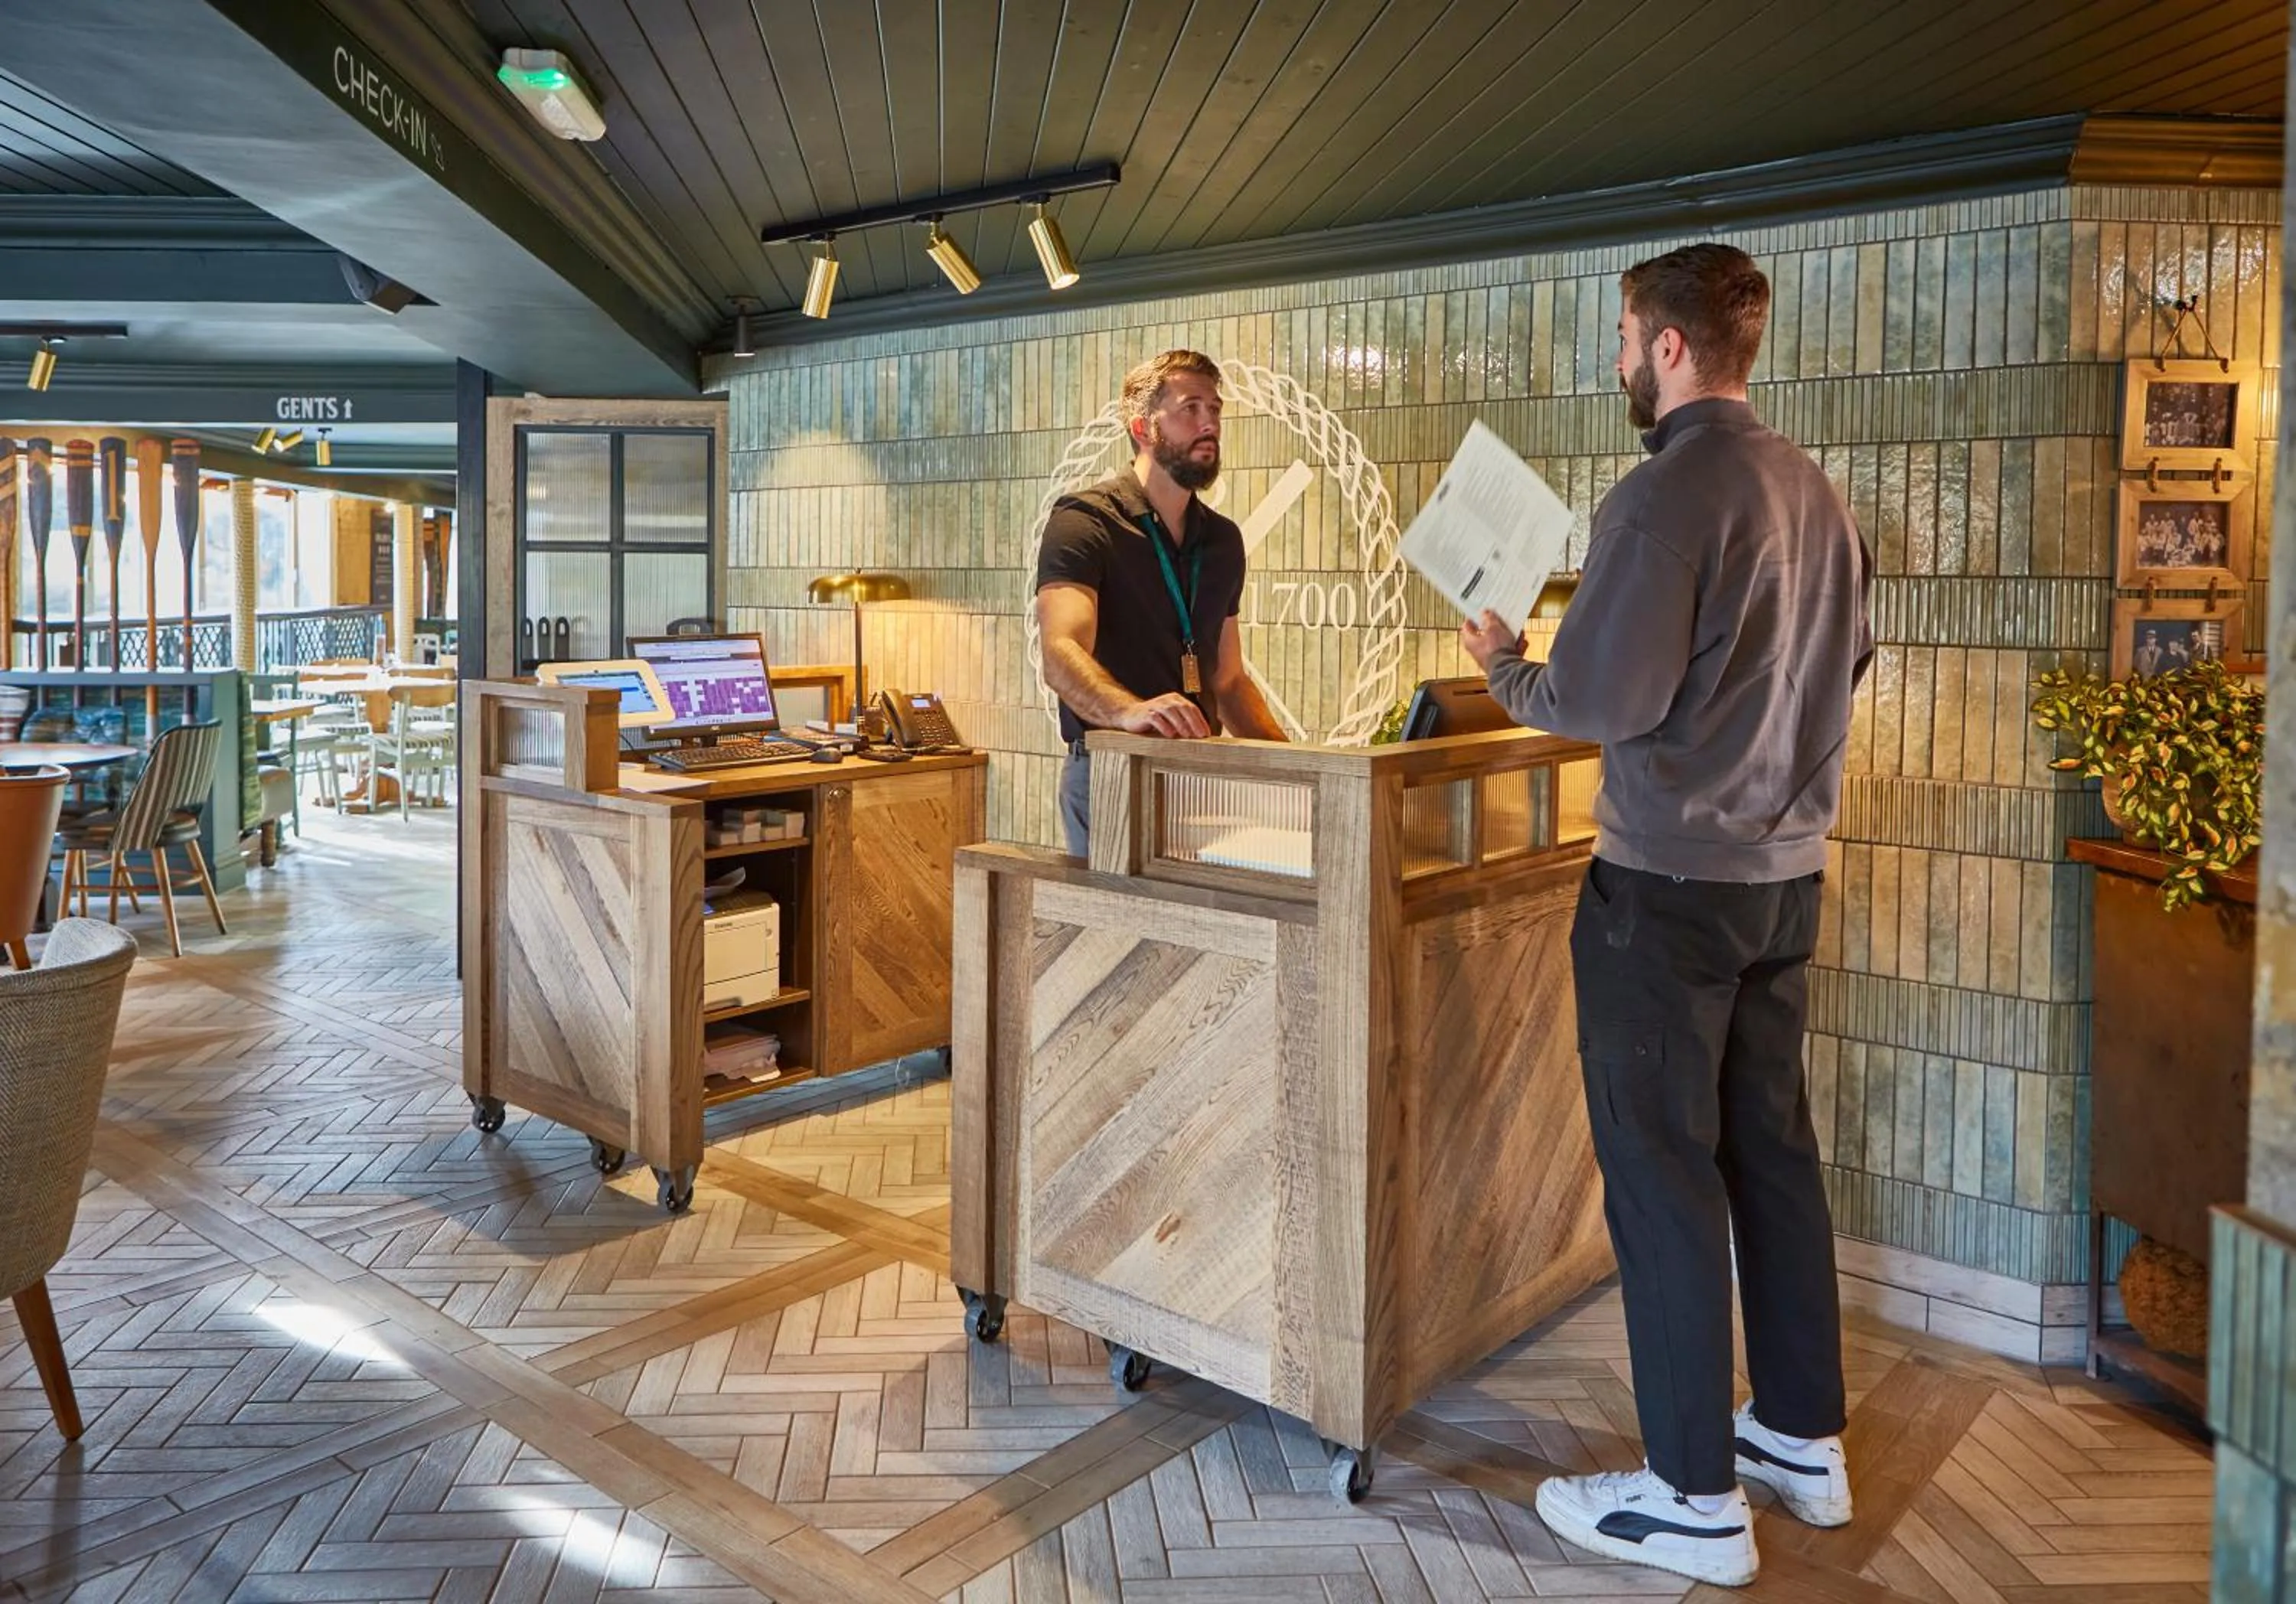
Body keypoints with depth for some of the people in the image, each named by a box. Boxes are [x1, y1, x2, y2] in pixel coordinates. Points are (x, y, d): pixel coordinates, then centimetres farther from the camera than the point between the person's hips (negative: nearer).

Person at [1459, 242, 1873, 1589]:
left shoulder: (1668, 494, -16)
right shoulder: (1815, 492, 9)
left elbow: (1599, 702, -19)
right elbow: (1846, 661, 20)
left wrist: (1505, 666, 0)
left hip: (1670, 882, -8)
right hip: (1786, 872, 8)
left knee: (1662, 1166, 1)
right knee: (1773, 1147, 16)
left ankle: (1697, 1500, 10)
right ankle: (1805, 1437, 30)